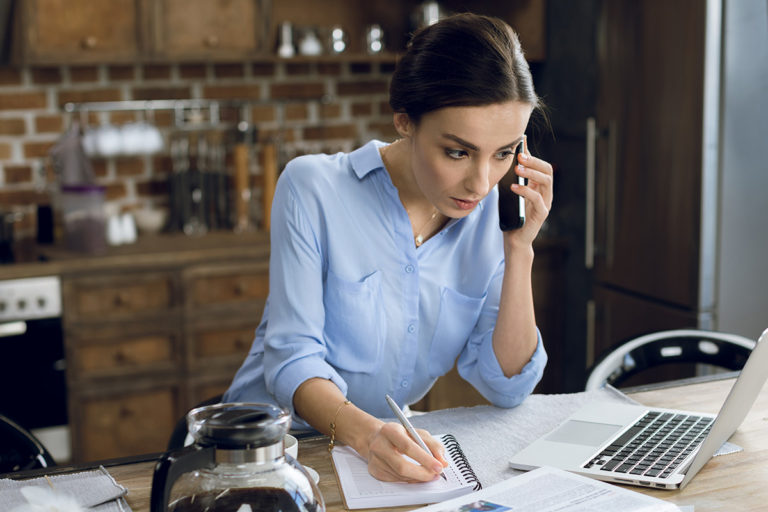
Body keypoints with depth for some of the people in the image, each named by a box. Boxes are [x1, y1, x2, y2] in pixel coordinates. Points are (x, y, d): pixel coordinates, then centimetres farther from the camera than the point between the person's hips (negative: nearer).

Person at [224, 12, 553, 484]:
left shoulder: (489, 215, -2)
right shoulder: (313, 188, -12)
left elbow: (508, 389, -4)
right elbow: (293, 358, -16)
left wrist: (519, 250, -13)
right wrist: (364, 432, -34)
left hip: (391, 460, 3)